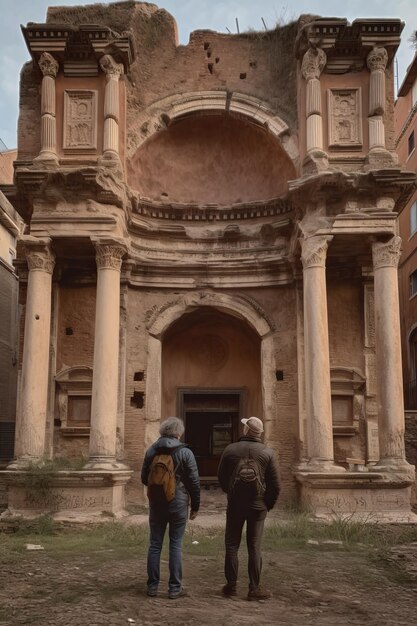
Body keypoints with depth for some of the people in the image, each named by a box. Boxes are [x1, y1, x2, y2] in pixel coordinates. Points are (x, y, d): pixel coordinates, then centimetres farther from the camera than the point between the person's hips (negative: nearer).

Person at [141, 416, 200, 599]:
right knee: (175, 545, 4)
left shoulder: (151, 450, 2)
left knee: (155, 544, 9)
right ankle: (175, 588, 7)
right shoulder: (185, 453, -8)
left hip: (156, 503, 3)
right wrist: (195, 506, 4)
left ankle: (152, 586, 13)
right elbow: (194, 482, -6)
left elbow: (144, 478, 10)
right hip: (178, 503, -3)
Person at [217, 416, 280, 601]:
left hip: (235, 504, 0)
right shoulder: (267, 453, -5)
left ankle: (231, 586, 14)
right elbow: (275, 484, -4)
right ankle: (254, 588, 7)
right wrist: (268, 504, 9)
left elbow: (221, 477, 7)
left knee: (232, 545, 10)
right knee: (254, 547, 5)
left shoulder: (230, 450, -4)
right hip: (258, 506, 0)